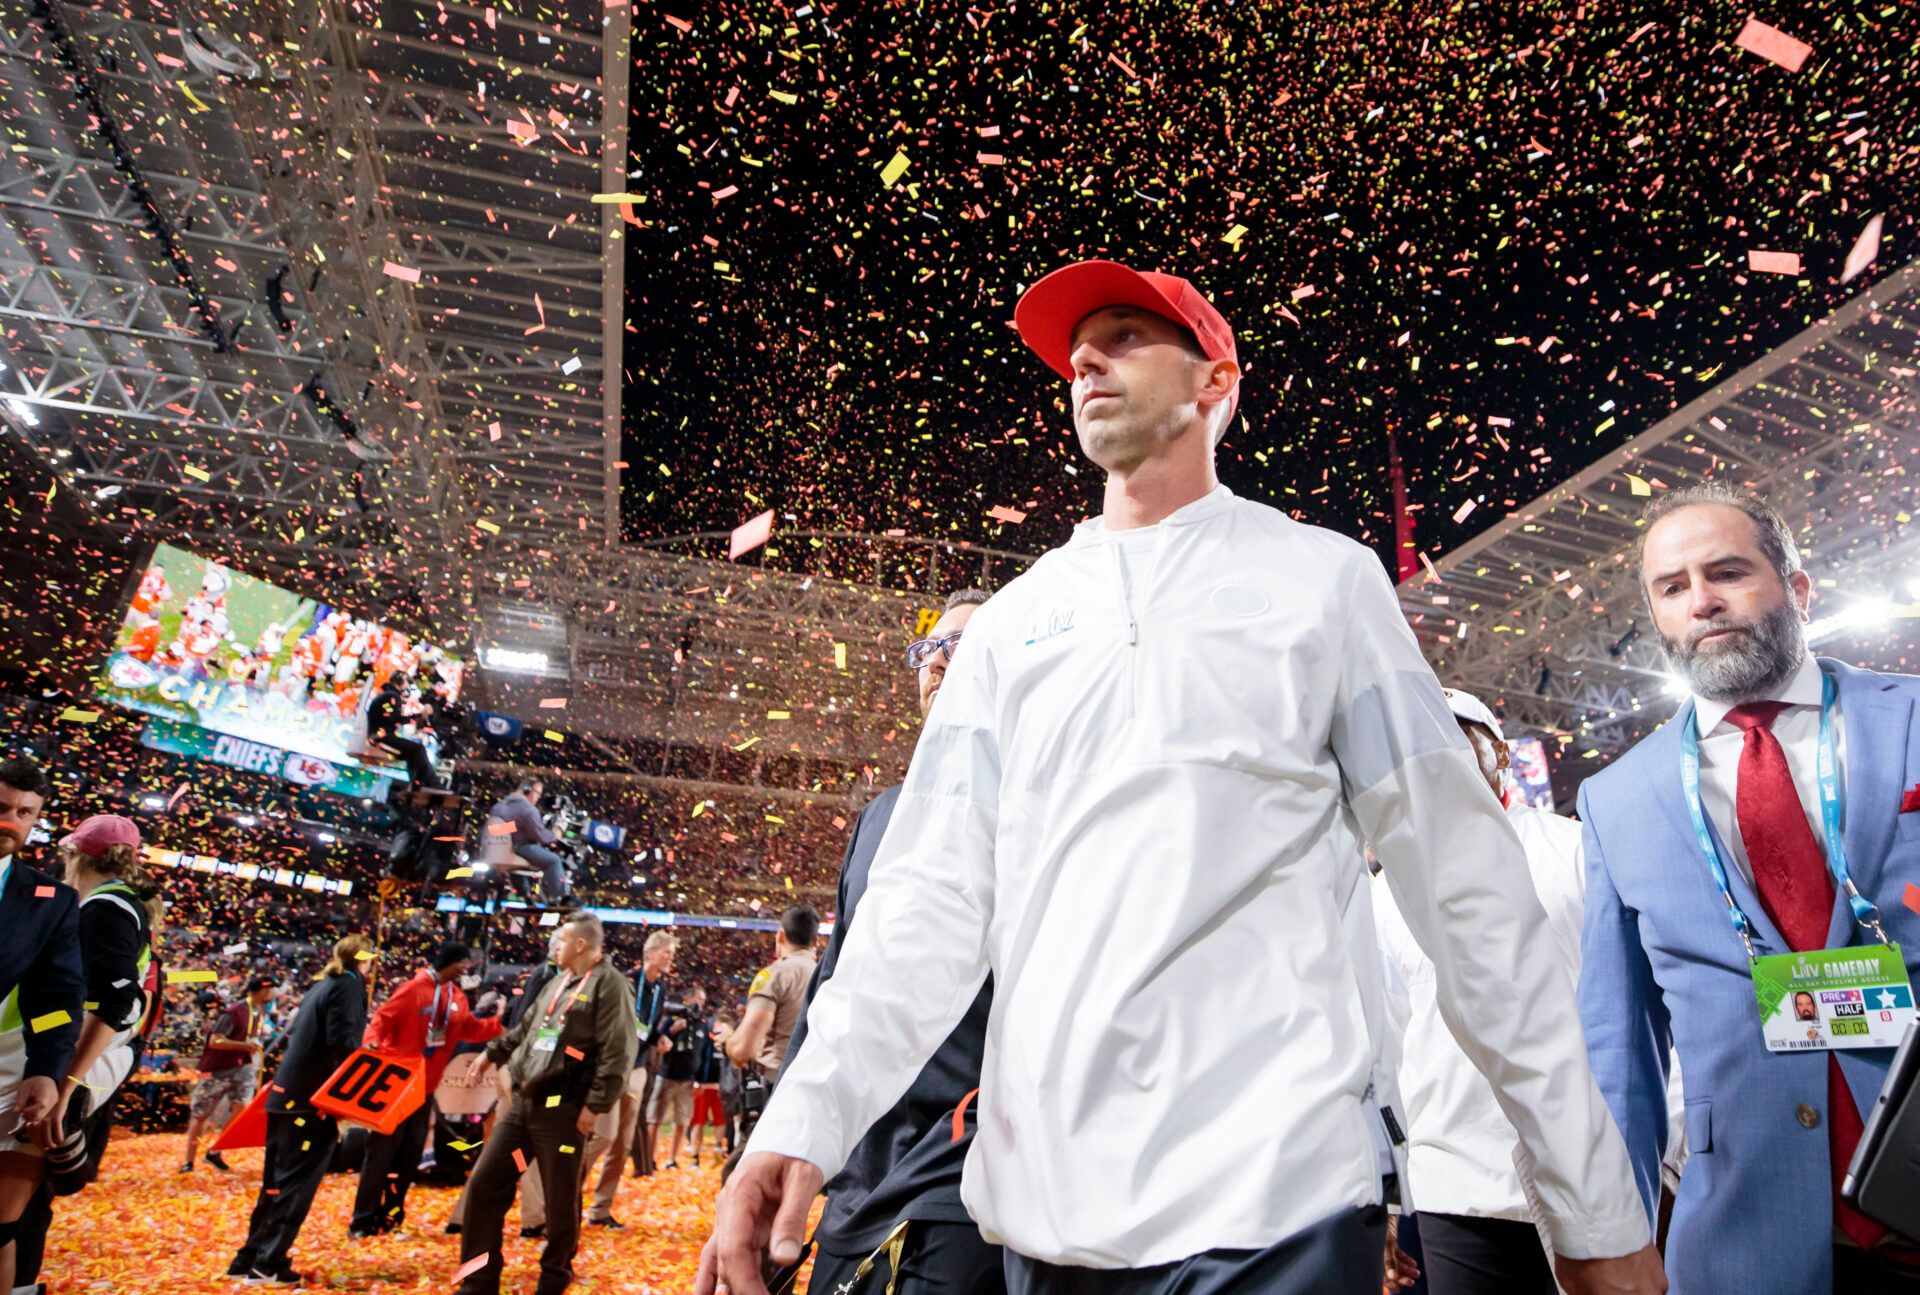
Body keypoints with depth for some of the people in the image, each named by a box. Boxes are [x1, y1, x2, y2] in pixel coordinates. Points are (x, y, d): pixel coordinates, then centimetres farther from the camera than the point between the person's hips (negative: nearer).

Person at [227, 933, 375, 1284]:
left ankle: (249, 1258, 20)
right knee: (297, 1180, -3)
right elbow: (341, 1042, -18)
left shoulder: (322, 984, 18)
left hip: (289, 1092, 9)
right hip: (310, 1096, -9)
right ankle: (267, 1263, -1)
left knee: (277, 1179, 15)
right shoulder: (349, 984, -9)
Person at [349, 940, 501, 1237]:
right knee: (382, 1149, -2)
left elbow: (470, 1029, 10)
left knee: (411, 1151, 11)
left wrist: (499, 1023, -2)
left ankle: (390, 1217, 22)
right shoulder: (415, 988, -16)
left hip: (425, 1085, 7)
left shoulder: (457, 997, 7)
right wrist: (372, 1041, -37)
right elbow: (383, 1017, -19)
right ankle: (362, 1221, 9)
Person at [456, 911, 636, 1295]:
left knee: (560, 1201, 4)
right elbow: (527, 1027, 31)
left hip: (563, 1110, -8)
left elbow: (616, 1054, -17)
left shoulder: (610, 984, -11)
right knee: (484, 1185, 8)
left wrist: (595, 1105, -19)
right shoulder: (559, 982, 17)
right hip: (523, 1102, 8)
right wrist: (492, 1054, 35)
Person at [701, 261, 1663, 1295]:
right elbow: (934, 886, 3)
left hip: (1269, 1198, -3)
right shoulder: (1013, 621, 9)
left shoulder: (1322, 577, 3)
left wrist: (1595, 1205, -2)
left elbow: (1459, 872, 0)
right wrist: (807, 1114, -10)